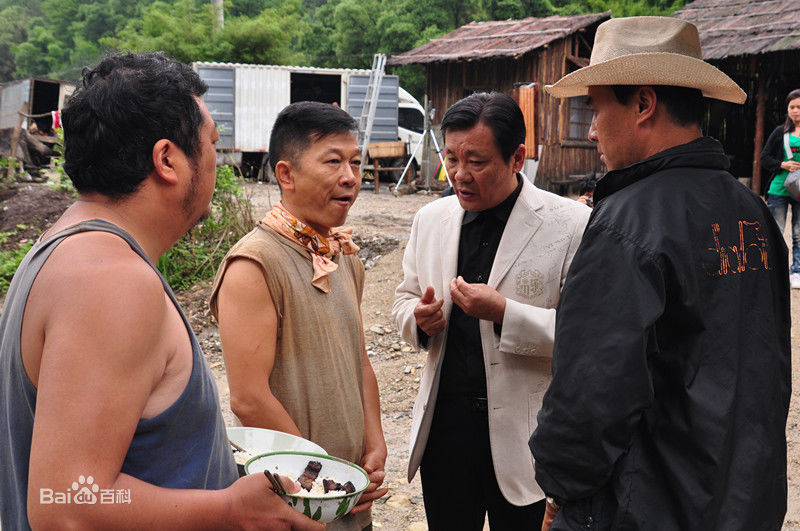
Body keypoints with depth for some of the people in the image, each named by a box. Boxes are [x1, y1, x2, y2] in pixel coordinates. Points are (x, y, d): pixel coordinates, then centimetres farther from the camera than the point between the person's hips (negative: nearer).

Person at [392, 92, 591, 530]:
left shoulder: (572, 224, -12)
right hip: (444, 422, 5)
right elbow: (404, 298, 16)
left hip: (525, 432, -4)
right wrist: (418, 317, -7)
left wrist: (505, 313, -25)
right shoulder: (430, 219, 5)